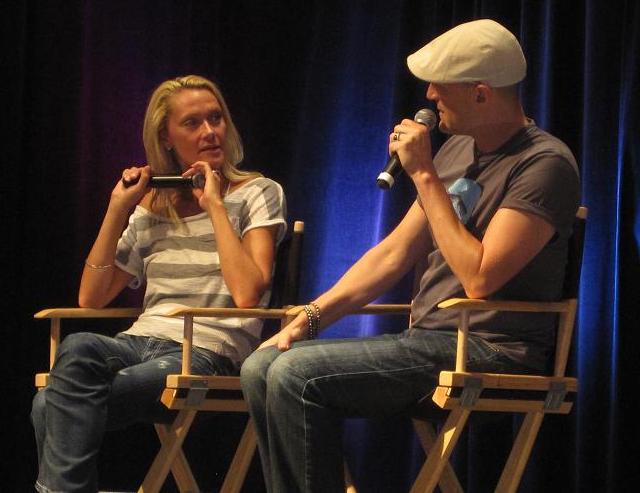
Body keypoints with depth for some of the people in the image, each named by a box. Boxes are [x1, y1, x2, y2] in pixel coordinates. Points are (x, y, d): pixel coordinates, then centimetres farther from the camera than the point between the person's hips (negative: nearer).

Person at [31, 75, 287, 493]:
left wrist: (214, 204, -9)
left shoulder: (257, 194, 5)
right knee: (79, 347, -33)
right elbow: (91, 298, 13)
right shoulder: (152, 208, 20)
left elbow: (247, 294, -13)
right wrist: (118, 209, 8)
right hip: (143, 341, 5)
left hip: (209, 353, -5)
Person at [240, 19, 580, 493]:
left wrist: (425, 175, -15)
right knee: (261, 368, -4)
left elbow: (479, 278, -21)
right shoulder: (457, 149, 15)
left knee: (296, 374, -22)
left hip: (485, 350, -9)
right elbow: (394, 253, 18)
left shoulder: (545, 164, -13)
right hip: (425, 340, 9)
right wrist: (307, 320, 8)